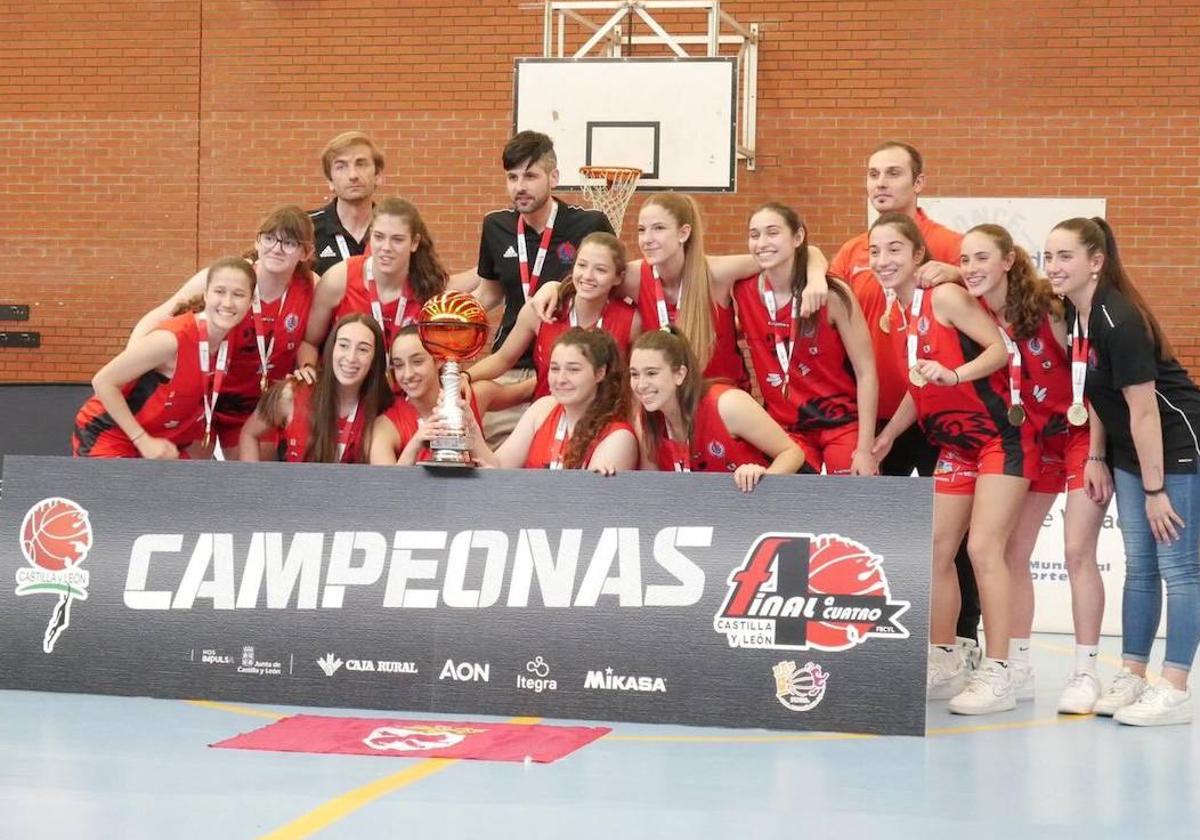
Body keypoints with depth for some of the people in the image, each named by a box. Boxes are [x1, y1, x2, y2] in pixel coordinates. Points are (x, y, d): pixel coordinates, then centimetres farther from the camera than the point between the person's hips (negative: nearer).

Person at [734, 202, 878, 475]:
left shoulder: (831, 294, -14)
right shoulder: (742, 291, -6)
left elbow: (866, 372, -10)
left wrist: (865, 449, -13)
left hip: (842, 423, -3)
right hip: (785, 428, 3)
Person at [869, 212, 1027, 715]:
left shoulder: (945, 297, -16)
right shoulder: (895, 317, 6)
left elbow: (1000, 347, -20)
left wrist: (954, 374, -34)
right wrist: (885, 438, 13)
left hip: (1002, 436, -8)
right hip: (956, 444, 8)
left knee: (983, 547, -12)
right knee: (936, 550, 7)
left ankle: (997, 675, -8)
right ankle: (943, 664, 19)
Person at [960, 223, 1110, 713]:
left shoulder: (1047, 307, -21)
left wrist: (1096, 456, -19)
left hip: (1082, 436, -6)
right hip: (1032, 440, 6)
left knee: (1078, 552, -8)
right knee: (1012, 553, 3)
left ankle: (1086, 672, 1)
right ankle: (1017, 670, 12)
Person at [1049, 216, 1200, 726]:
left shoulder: (1118, 320, -24)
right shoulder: (1076, 314, 1)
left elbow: (1143, 409, -22)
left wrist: (1155, 490, -19)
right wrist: (1097, 459, 9)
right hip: (1132, 451, 9)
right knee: (1139, 566, 13)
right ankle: (1132, 678, 19)